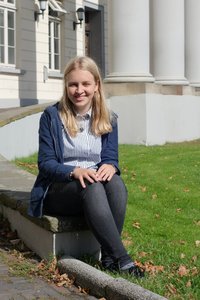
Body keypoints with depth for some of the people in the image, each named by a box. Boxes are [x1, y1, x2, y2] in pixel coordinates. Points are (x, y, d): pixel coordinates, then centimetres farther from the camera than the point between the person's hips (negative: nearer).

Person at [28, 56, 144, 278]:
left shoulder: (108, 119, 9)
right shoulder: (51, 116, -2)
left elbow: (111, 157, 6)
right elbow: (45, 162, -6)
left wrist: (110, 166, -21)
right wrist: (75, 171, -26)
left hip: (95, 182, 3)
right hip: (59, 189, -3)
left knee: (116, 183, -33)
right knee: (93, 188, -37)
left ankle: (109, 257, -33)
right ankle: (122, 259, -40)